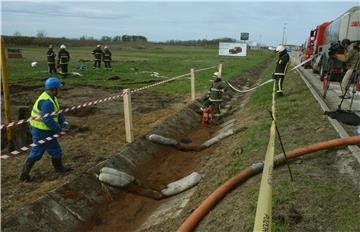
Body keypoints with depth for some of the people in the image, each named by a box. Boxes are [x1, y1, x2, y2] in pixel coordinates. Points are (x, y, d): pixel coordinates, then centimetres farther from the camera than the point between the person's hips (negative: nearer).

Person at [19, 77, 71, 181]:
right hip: (42, 132, -10)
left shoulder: (50, 97, 4)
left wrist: (64, 122, -5)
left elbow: (58, 111, 8)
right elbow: (48, 120, -32)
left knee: (36, 152, 21)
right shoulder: (47, 102, -29)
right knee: (55, 150, 11)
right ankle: (59, 168, 33)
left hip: (38, 129, 10)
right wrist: (59, 130, -21)